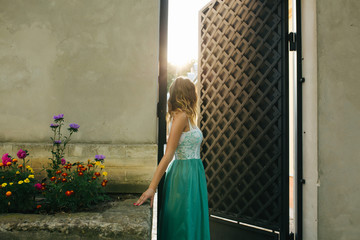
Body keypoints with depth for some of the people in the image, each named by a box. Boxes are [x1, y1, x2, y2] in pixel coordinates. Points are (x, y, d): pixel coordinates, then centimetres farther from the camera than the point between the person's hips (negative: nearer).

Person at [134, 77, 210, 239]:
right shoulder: (181, 116, -15)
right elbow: (168, 155, -20)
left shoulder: (183, 116, 13)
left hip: (185, 171, 9)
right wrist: (152, 188, -21)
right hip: (187, 174, -9)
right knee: (186, 225, -2)